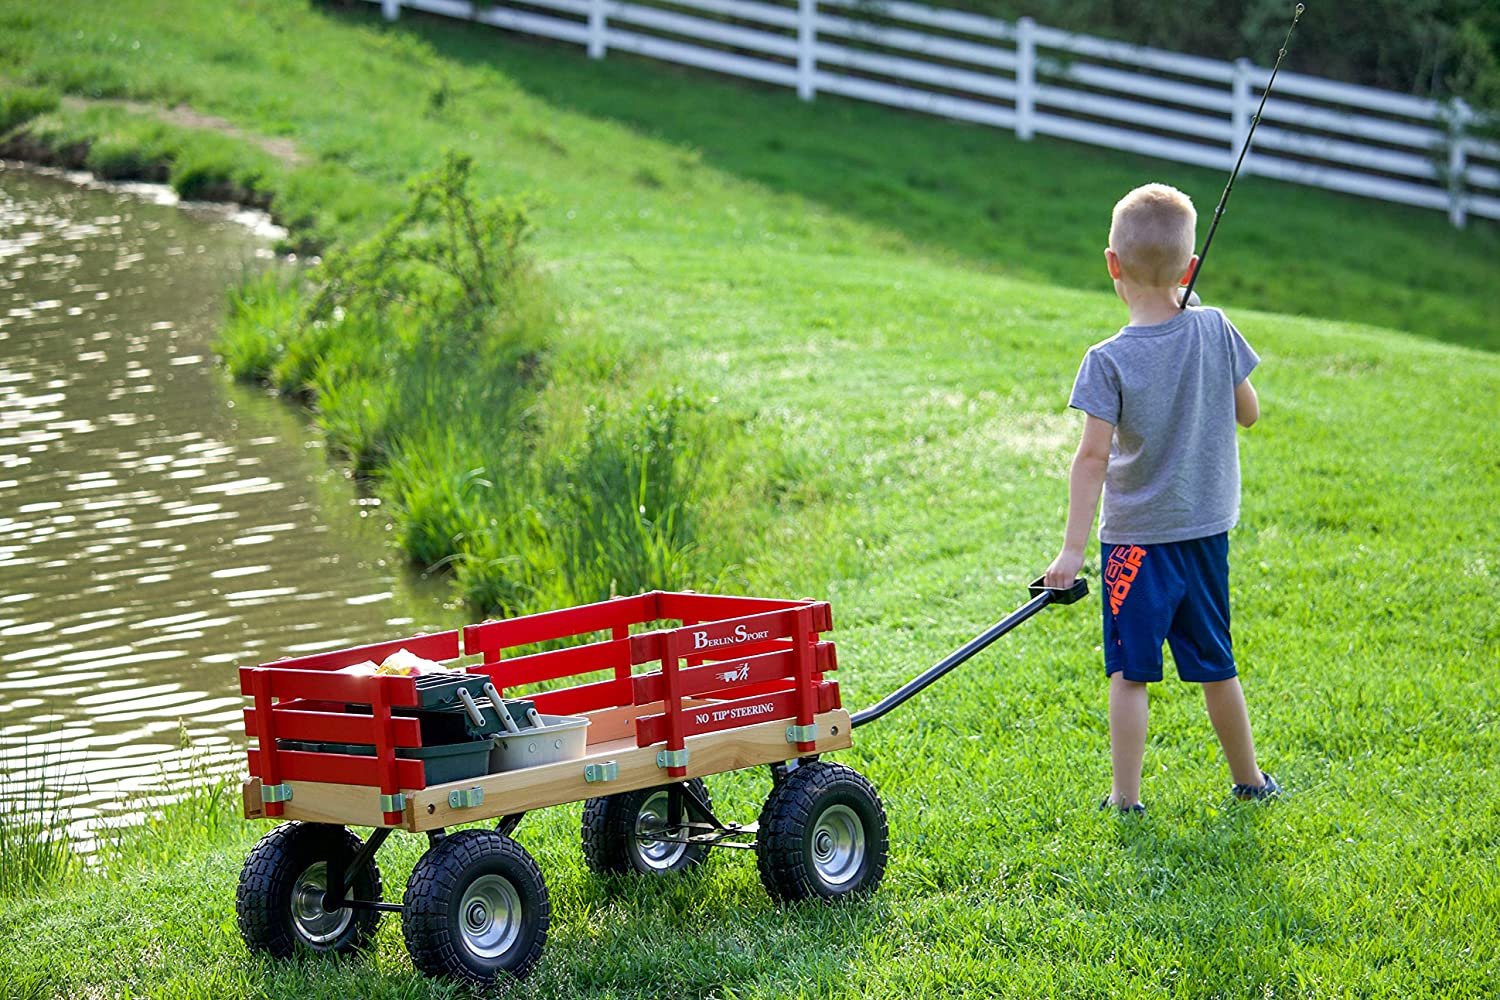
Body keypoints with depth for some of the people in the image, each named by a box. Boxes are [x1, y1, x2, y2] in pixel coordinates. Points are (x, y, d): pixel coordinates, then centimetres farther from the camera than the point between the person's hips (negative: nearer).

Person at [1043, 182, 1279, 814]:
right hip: (1207, 527, 4)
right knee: (1215, 665, 18)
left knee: (1129, 672, 4)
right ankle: (1248, 779, 30)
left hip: (1135, 537, -4)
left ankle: (1126, 796, 5)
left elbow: (1093, 457, -19)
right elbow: (1248, 412, 6)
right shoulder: (1215, 331, -6)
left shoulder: (1110, 360, -17)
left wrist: (1072, 549, -17)